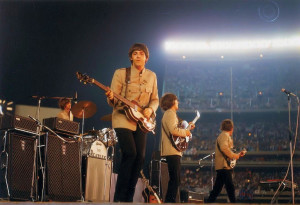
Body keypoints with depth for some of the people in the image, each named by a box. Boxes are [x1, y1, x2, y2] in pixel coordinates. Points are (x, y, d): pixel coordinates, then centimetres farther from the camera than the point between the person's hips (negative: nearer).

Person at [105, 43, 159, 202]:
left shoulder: (151, 76, 11)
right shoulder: (121, 73, 0)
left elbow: (155, 99, 15)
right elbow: (114, 102, -2)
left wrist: (150, 109, -6)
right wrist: (111, 98, -25)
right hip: (123, 118, -4)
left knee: (140, 157, -4)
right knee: (130, 153, -19)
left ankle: (129, 197, 10)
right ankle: (119, 197, -8)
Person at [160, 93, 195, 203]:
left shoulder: (169, 114, 24)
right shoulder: (170, 113, -9)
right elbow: (174, 130, -23)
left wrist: (187, 127, 24)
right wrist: (185, 132, -9)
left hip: (173, 152, 11)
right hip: (172, 151, -11)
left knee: (174, 180, 12)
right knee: (175, 179, -13)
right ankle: (170, 201, -16)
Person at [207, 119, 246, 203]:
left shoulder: (226, 136, 25)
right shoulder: (224, 135, -7)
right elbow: (223, 147, -25)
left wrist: (238, 155, 24)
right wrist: (234, 156, -18)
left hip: (222, 167, 10)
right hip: (224, 165, -10)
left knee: (217, 188, 10)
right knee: (230, 187, -12)